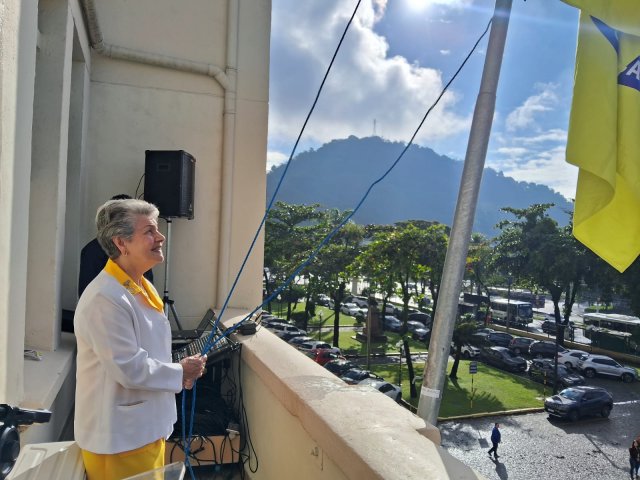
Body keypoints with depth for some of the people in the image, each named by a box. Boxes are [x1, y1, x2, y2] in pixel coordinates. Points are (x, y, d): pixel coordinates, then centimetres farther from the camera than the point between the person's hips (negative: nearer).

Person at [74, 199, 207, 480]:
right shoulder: (104, 299, -26)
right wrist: (180, 373, -13)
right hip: (119, 438, -9)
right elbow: (129, 369, -26)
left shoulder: (142, 287, 6)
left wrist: (177, 371, 1)